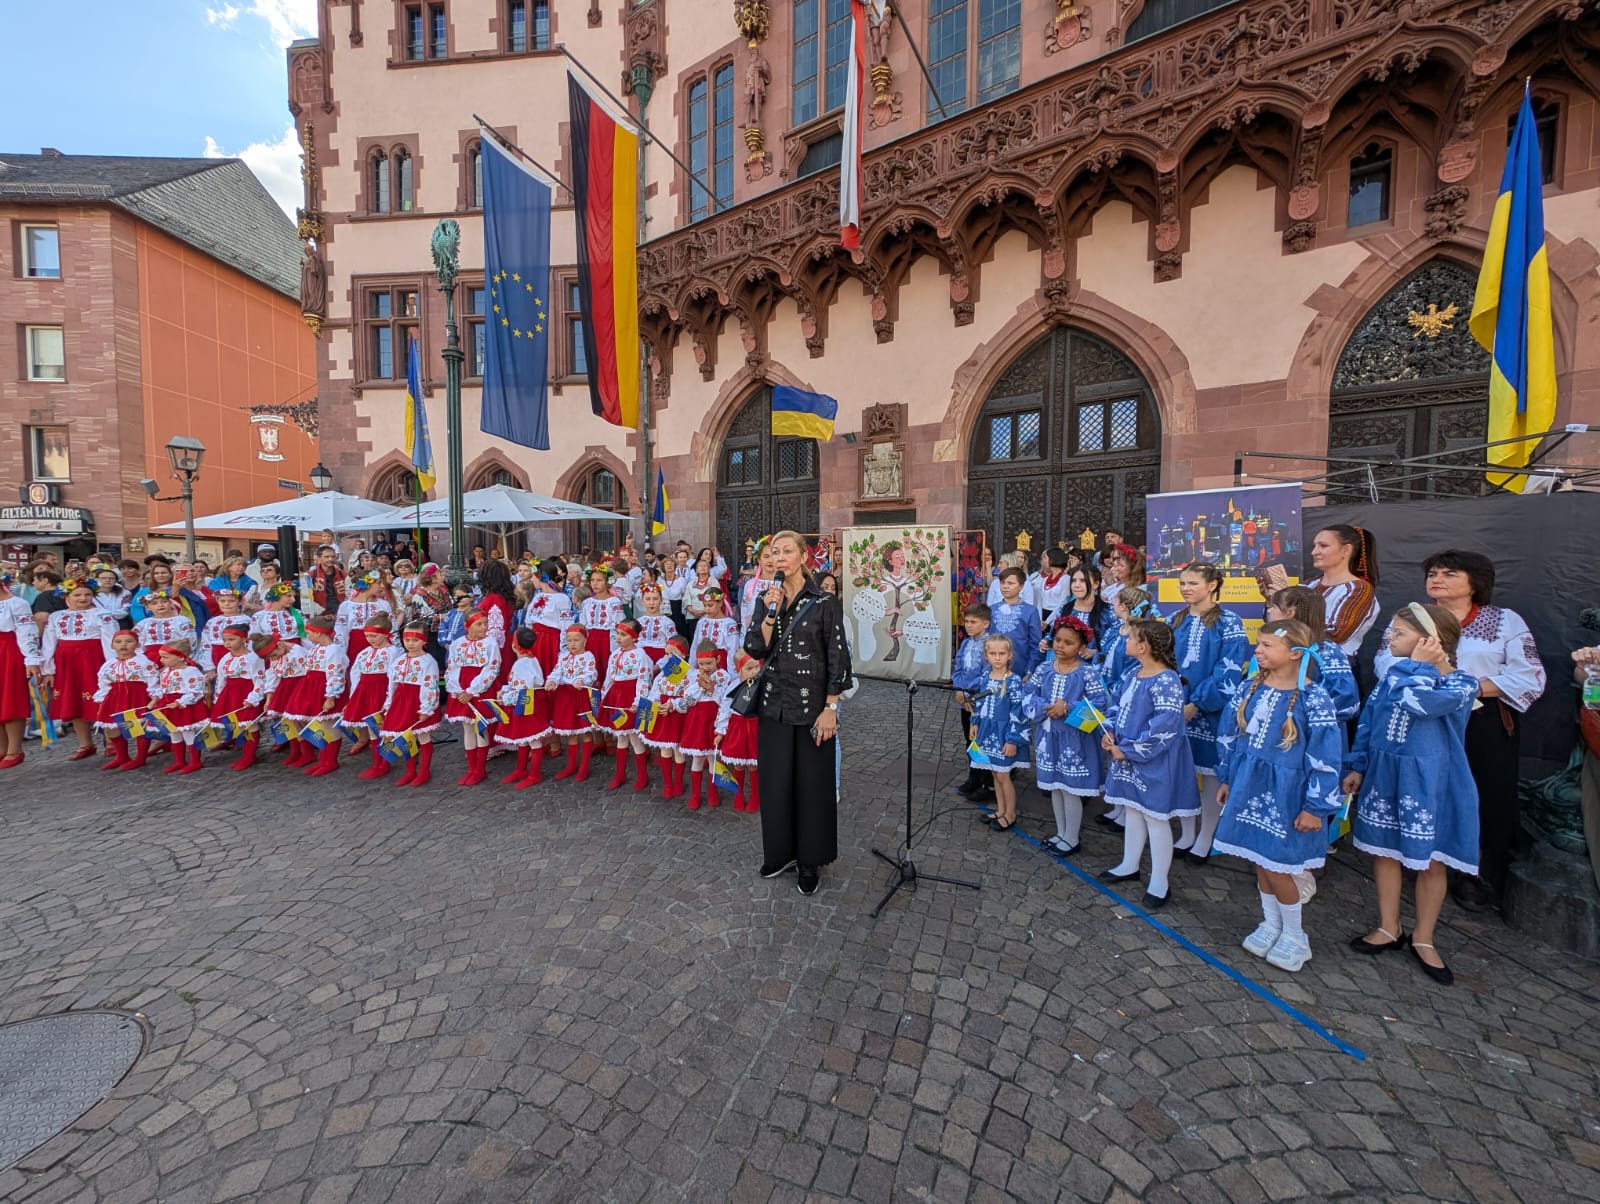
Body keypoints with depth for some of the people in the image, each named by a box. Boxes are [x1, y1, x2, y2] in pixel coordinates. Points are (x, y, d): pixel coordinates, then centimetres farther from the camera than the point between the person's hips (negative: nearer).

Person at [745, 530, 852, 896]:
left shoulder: (824, 602, -8)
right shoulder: (767, 600, 6)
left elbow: (838, 658, -9)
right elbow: (754, 649, -2)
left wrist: (830, 708, -13)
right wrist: (771, 613, -15)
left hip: (811, 707, -4)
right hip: (773, 704, 5)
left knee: (812, 783, 7)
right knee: (775, 780, 14)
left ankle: (810, 860, 26)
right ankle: (781, 850, 34)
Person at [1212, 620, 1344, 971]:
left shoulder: (1313, 698, -15)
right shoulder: (1252, 687, 1)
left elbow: (1326, 756, -14)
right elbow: (1229, 734, 9)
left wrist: (1315, 807, -12)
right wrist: (1226, 778, 12)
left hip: (1285, 792, -5)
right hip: (1250, 786, 5)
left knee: (1276, 866, 4)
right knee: (1260, 861, 17)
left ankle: (1295, 935, 28)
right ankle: (1271, 924, 36)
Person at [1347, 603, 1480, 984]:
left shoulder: (1462, 683, -14)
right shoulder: (1395, 673, 2)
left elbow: (1420, 702, -36)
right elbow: (1368, 720, 7)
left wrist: (1421, 666, -20)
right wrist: (1357, 766, 6)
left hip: (1430, 782, -5)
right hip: (1384, 775, 5)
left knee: (1431, 861, 11)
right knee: (1384, 850, 13)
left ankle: (1423, 938, 29)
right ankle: (1389, 929, 30)